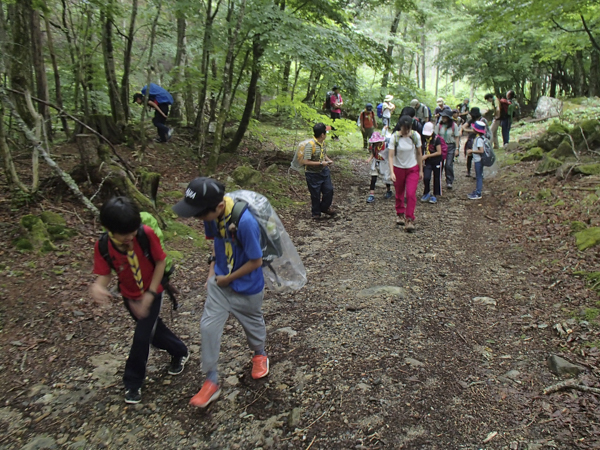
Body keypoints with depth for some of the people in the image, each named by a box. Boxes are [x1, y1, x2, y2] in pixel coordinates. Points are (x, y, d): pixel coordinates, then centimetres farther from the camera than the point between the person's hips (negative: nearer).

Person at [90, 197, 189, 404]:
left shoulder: (147, 234, -30)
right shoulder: (102, 246, -23)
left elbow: (161, 261, -19)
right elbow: (104, 275, -17)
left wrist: (150, 294, -21)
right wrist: (97, 287, -42)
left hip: (152, 293, -3)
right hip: (130, 296, 3)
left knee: (142, 337, -6)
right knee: (153, 329, 18)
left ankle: (133, 383, 17)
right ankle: (180, 352, 47)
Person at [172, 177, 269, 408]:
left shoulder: (245, 222, -36)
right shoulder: (212, 214, -15)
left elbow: (256, 261, -25)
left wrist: (228, 278, -14)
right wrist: (212, 270, 1)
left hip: (247, 287, -5)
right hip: (219, 281, 5)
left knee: (252, 323, 20)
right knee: (208, 327, 2)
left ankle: (259, 354, 53)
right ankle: (211, 381, 19)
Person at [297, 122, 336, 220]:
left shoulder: (322, 142, -1)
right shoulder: (310, 144, -26)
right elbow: (305, 162, -29)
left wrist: (328, 160, -1)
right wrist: (321, 163, -26)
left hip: (324, 171, 7)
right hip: (313, 174, -7)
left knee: (329, 190, 12)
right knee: (315, 195, 8)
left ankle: (324, 207, 37)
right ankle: (316, 213, 29)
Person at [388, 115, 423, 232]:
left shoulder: (415, 136, -9)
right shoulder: (394, 137, -15)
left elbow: (419, 153, 2)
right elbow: (391, 156, -18)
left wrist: (421, 170, 5)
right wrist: (391, 172, -29)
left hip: (413, 169, 0)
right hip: (398, 168, 0)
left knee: (411, 194, -12)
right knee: (399, 194, 13)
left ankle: (409, 220, -3)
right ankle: (400, 214, 37)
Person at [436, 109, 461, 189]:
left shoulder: (454, 126, -4)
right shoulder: (439, 125, -3)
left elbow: (456, 137, 1)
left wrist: (456, 148, -3)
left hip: (451, 146, -1)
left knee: (449, 165, -6)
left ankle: (449, 182, 5)